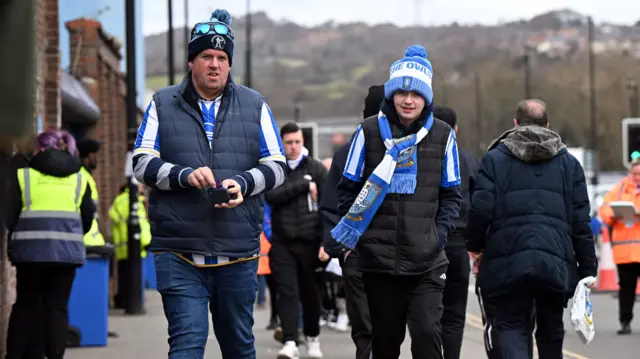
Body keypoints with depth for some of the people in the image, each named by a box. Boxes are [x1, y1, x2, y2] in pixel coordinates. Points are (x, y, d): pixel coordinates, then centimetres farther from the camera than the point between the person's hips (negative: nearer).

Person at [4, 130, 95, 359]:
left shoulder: (22, 176, 2)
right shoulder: (79, 180, 10)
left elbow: (9, 217, 0)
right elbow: (87, 220, 10)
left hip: (30, 250, -1)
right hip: (67, 251, 1)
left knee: (25, 304, 12)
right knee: (57, 307, 4)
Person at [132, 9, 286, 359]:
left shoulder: (254, 105, 10)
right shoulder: (162, 104, 7)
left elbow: (276, 166, 9)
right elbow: (142, 163, 3)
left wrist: (243, 183, -12)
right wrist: (184, 175, -16)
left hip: (238, 250, 2)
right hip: (179, 251, -2)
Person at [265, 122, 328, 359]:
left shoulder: (316, 168, 3)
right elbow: (271, 196, -11)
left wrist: (326, 241, -8)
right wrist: (303, 185, -14)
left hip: (310, 242, 0)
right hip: (282, 243, 0)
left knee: (310, 293, 10)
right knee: (287, 293, -9)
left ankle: (312, 338, 27)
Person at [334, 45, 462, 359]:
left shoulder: (442, 135, 5)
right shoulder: (369, 131, 2)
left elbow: (451, 194, 11)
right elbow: (348, 187, 9)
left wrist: (439, 233, -3)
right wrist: (355, 231, -1)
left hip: (427, 260, 0)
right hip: (378, 258, 1)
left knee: (427, 332, -13)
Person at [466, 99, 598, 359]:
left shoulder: (495, 159, 6)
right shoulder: (569, 163, 13)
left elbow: (481, 209, -4)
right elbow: (580, 221, 8)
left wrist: (475, 246, 13)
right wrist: (588, 269, 11)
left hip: (507, 262, -2)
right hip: (556, 262, 2)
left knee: (509, 327, 1)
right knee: (551, 332, 16)